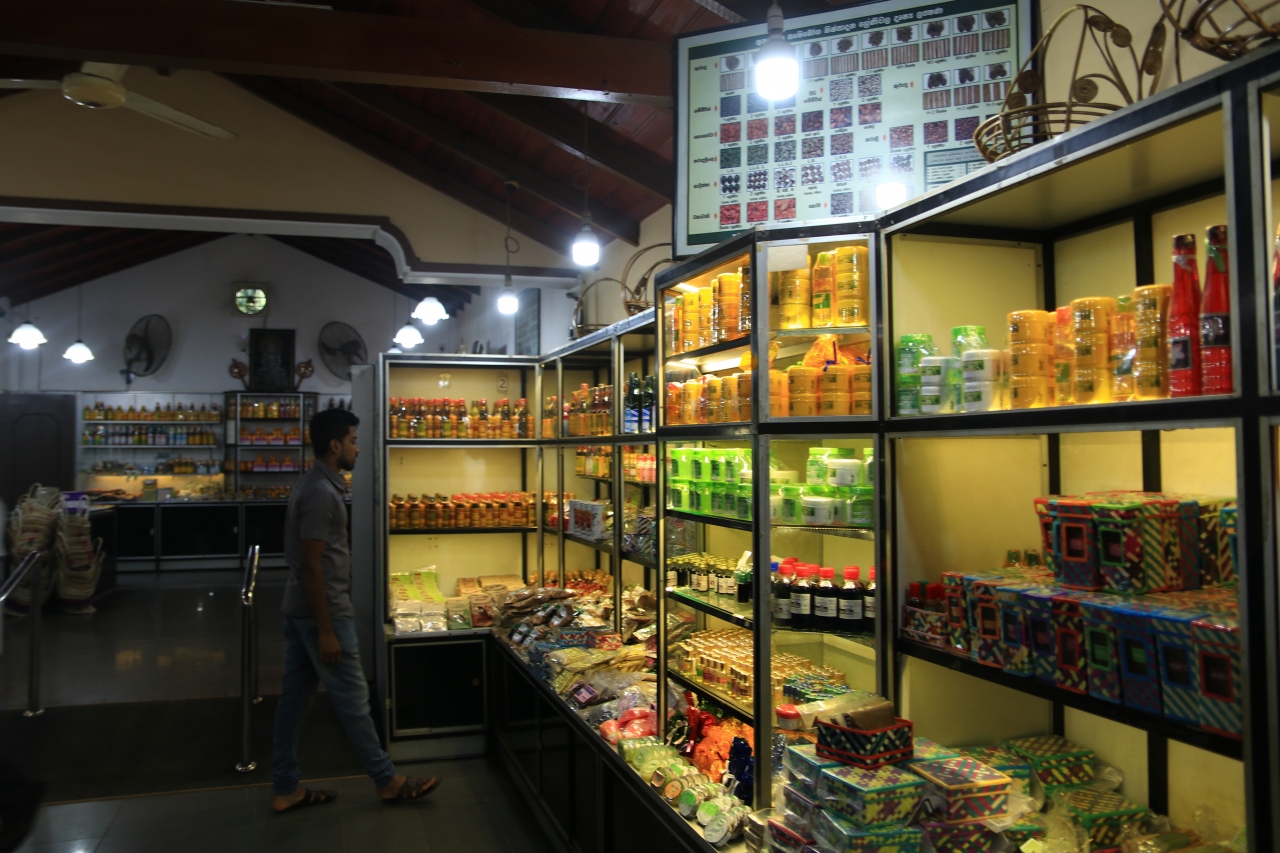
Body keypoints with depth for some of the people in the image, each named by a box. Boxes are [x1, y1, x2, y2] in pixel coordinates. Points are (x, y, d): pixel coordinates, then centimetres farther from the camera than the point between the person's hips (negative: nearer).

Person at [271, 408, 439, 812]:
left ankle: (285, 788, 22)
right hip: (323, 612, -10)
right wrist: (327, 631, -21)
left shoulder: (313, 484, 12)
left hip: (300, 611, 10)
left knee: (294, 696, 13)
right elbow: (311, 566, -22)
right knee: (352, 699, 1)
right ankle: (387, 781, 13)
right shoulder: (322, 492, -20)